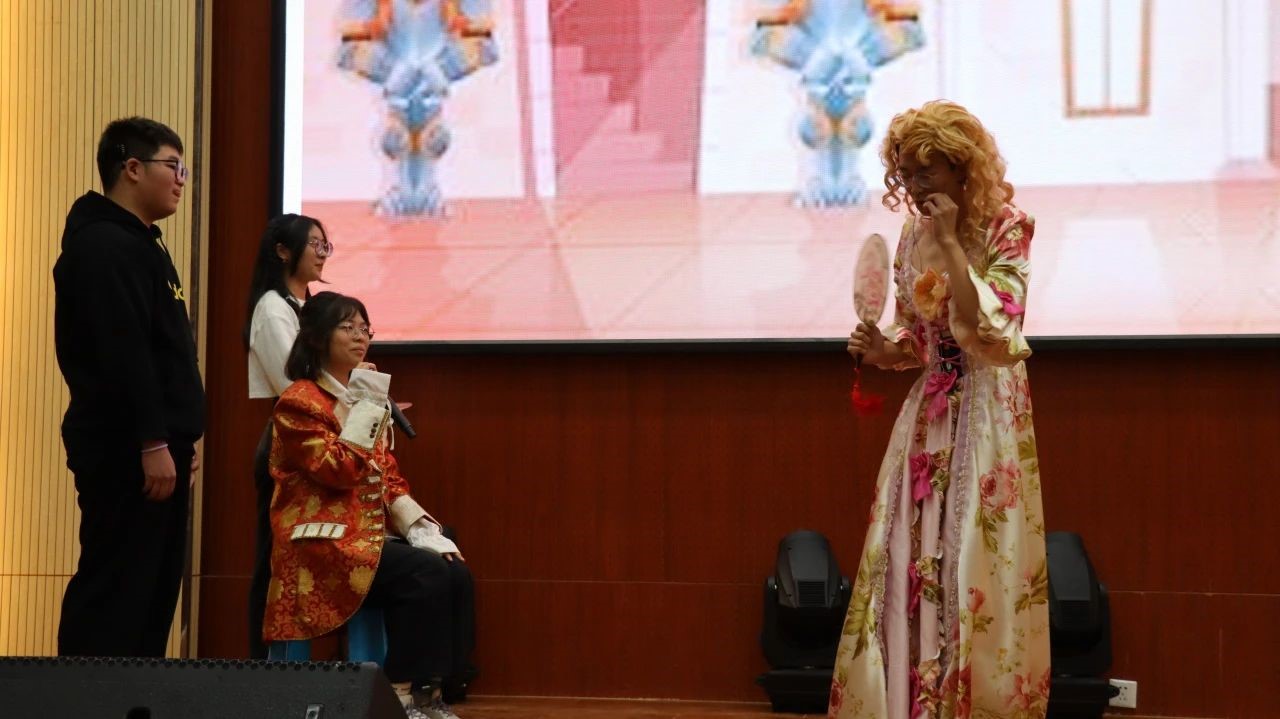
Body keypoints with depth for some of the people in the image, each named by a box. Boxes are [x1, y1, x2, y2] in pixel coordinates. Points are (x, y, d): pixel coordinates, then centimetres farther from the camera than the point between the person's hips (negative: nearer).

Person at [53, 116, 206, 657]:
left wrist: (179, 437, 20)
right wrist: (152, 442, -24)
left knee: (153, 591, 11)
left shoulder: (140, 243, 19)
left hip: (154, 447, 10)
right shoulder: (104, 246, -13)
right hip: (126, 452, -10)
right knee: (114, 591, -10)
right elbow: (123, 355, -22)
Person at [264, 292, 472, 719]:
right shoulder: (298, 403, -7)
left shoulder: (361, 399, 18)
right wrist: (367, 407, -14)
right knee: (426, 576, -28)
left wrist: (423, 529, 1)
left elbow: (389, 478, 16)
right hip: (325, 543, -8)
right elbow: (337, 471, -19)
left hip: (373, 534, 8)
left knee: (456, 576, -15)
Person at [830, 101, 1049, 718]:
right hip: (928, 412, 6)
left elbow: (987, 327, -20)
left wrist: (951, 242, -19)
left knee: (975, 566, -4)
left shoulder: (1007, 228, -8)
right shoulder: (914, 235, 8)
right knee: (908, 563, 3)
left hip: (987, 411, -6)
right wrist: (887, 350, -5)